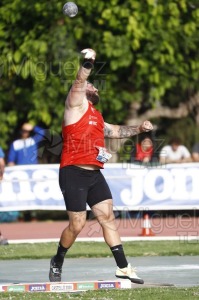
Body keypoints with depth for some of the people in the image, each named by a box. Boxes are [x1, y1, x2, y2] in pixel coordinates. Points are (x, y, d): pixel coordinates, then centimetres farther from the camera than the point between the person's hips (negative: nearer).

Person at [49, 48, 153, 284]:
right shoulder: (77, 104, 1)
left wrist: (138, 129, 31)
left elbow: (114, 131, 40)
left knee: (107, 216, 1)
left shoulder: (96, 116, 24)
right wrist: (87, 63, -32)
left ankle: (122, 267, 1)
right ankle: (57, 262, 15)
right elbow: (78, 83, -17)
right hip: (73, 173, -8)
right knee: (77, 224, -7)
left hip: (94, 174, 8)